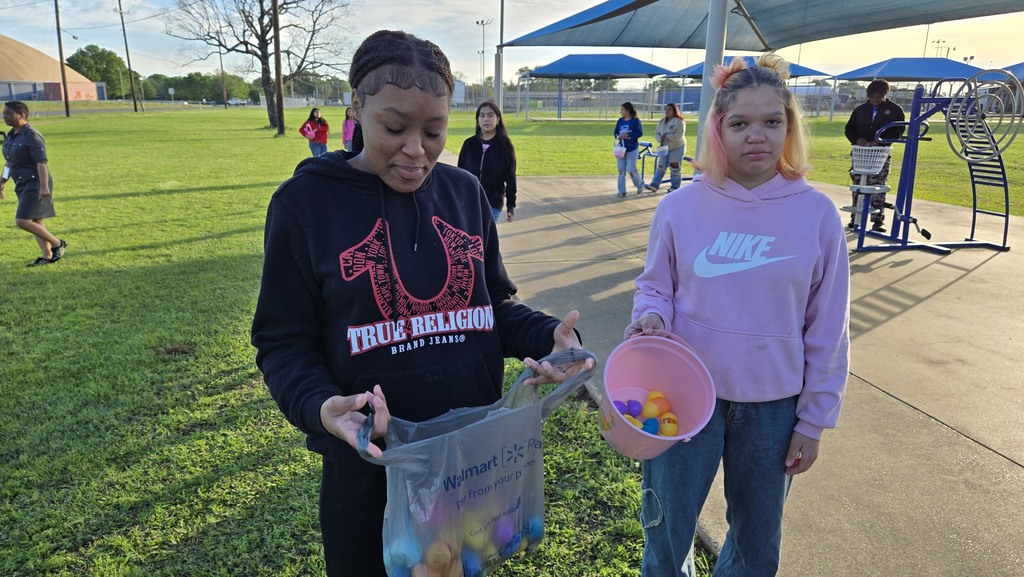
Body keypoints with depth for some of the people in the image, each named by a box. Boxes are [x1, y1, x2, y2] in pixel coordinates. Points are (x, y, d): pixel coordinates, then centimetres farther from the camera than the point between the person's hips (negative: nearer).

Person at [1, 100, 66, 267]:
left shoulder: (32, 136, -15)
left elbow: (42, 162, -22)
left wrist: (44, 186, -29)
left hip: (36, 185, -9)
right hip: (23, 186, 9)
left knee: (22, 221, -14)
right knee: (34, 222, 10)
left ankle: (58, 244, 0)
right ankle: (48, 256, 16)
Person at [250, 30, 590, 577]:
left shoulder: (464, 192, 1)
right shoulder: (305, 202, -9)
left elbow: (494, 305, 7)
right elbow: (284, 341, -7)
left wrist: (547, 336, -13)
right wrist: (317, 405, -27)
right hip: (369, 467, -3)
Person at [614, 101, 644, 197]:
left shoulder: (635, 121, -8)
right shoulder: (620, 121, 4)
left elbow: (640, 133, -13)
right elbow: (616, 132, 10)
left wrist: (628, 135, -24)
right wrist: (617, 137, -13)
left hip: (632, 149, -4)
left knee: (631, 169, -6)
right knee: (621, 170, 3)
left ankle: (640, 184, 23)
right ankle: (622, 191, 9)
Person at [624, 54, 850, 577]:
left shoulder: (817, 213, -7)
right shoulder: (680, 207, -7)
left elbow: (827, 328, -2)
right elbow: (654, 286, 5)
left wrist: (814, 418, 0)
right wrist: (651, 316, -18)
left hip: (773, 404, 1)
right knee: (667, 531, 15)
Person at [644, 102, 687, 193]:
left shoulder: (679, 121, -14)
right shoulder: (662, 122, 6)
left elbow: (679, 136, -22)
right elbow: (657, 133, 5)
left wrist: (667, 136, -24)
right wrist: (661, 139, -16)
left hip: (677, 148, -6)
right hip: (665, 148, 6)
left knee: (674, 167, -3)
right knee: (661, 166, 1)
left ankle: (675, 187, 9)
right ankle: (654, 185, -1)